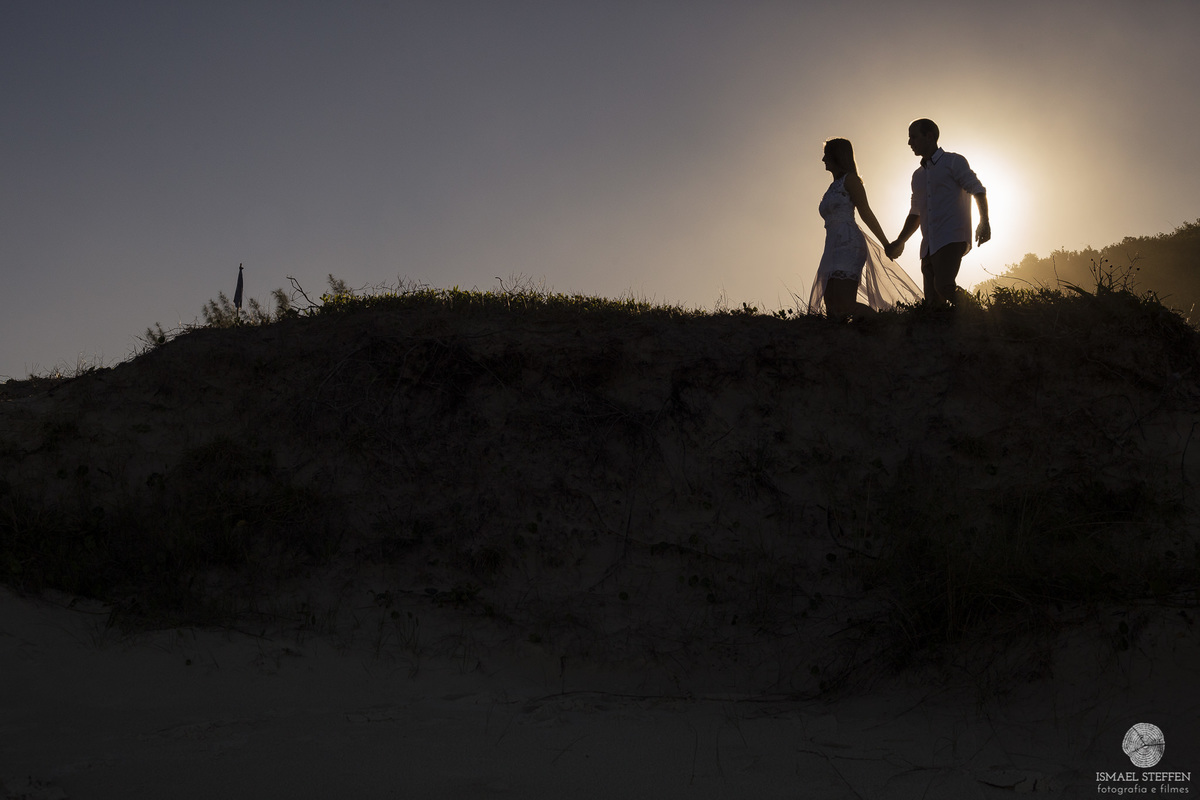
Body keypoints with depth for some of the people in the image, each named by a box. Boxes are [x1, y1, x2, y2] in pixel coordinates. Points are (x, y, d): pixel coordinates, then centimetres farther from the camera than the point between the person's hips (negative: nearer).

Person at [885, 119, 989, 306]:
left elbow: (978, 190, -1)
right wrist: (899, 242, 24)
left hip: (952, 239, -7)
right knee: (932, 300, -3)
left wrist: (984, 221, -15)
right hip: (929, 246, 7)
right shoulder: (918, 175, 25)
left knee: (943, 286, -27)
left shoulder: (953, 162, 5)